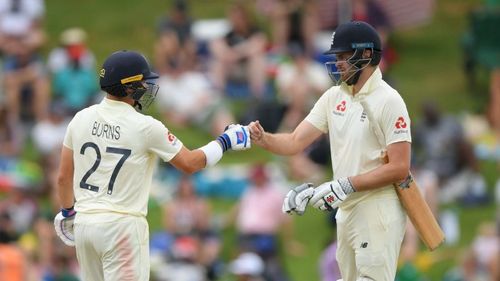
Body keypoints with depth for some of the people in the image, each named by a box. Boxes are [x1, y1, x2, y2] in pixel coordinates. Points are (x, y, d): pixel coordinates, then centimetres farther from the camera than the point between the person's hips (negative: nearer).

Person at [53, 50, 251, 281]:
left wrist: (67, 212, 27)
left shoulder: (81, 119, 4)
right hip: (123, 225, -6)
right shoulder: (146, 127, -11)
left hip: (84, 221, 6)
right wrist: (227, 141, 12)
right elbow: (189, 163, -1)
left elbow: (63, 178, 10)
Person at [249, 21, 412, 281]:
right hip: (346, 211, 8)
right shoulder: (334, 97, 9)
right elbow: (296, 142, 4)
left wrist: (345, 186, -21)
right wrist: (261, 138, -16)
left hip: (378, 213, -8)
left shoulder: (388, 101, -12)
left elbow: (399, 169, -18)